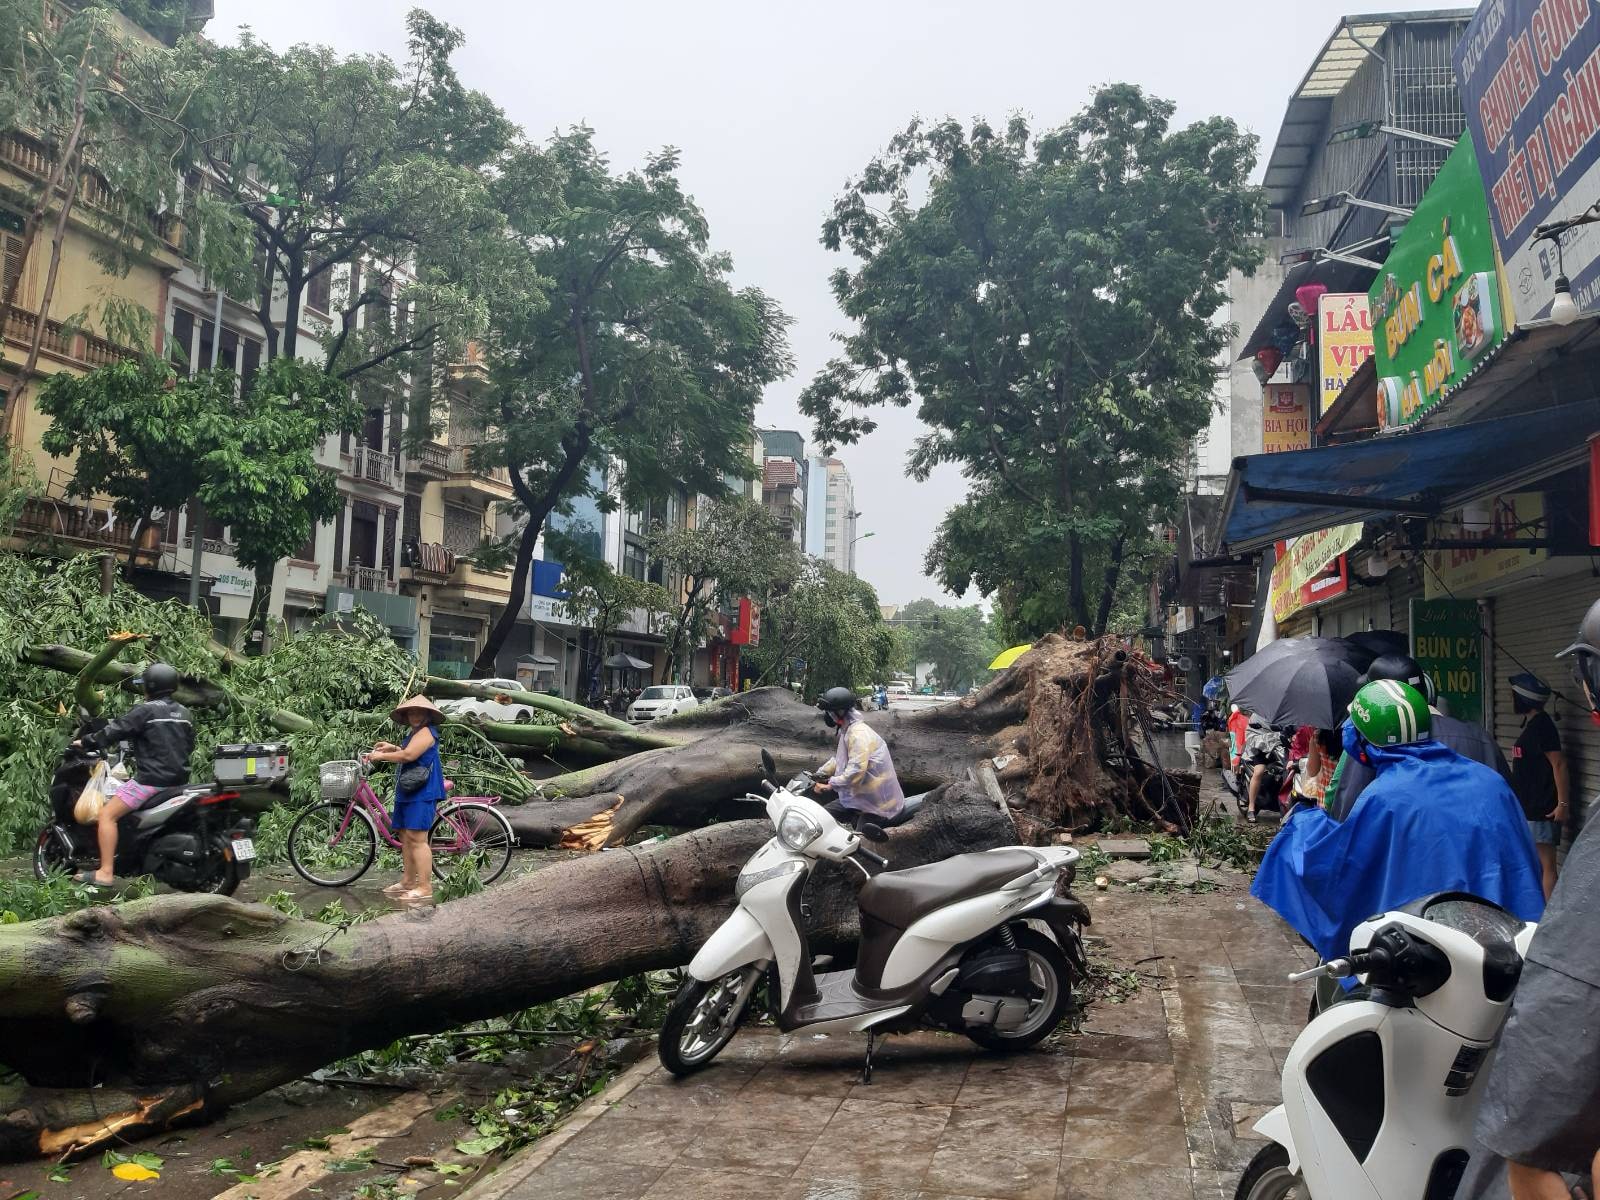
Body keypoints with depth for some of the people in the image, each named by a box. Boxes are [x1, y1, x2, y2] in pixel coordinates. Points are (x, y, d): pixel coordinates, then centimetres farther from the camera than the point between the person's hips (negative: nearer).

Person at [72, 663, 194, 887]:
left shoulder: (145, 711, -9)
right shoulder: (184, 713, 13)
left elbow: (115, 731, -9)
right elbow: (189, 745, 23)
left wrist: (86, 741, 5)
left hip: (151, 779, -8)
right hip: (179, 780, 8)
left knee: (107, 814, -5)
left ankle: (105, 873, -12)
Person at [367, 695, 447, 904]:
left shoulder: (426, 732, -12)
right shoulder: (413, 733, 21)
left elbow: (409, 755, -23)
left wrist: (381, 756, -12)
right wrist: (393, 748, 18)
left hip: (422, 793, -11)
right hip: (407, 792, 11)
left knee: (417, 839, -13)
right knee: (405, 837, 14)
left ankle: (425, 888, -13)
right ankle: (408, 881, 22)